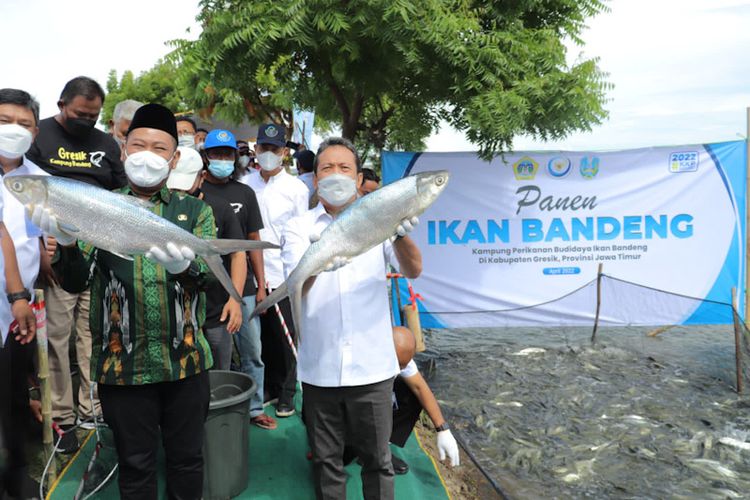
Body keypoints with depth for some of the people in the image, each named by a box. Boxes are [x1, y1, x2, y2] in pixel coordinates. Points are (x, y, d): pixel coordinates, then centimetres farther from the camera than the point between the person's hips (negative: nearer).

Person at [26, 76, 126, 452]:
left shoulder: (106, 143, 14)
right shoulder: (38, 137, 4)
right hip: (58, 253, -3)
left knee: (95, 333, 7)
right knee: (57, 334, 0)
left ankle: (92, 409, 18)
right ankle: (61, 417, 11)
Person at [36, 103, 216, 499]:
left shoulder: (196, 211, 4)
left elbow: (208, 275, -9)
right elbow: (76, 281, -7)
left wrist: (184, 264, -33)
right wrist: (68, 241, -28)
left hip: (186, 360, 1)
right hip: (122, 363, 0)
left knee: (187, 459, 15)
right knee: (135, 466, 15)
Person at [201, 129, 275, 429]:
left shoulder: (245, 193, 11)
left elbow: (254, 240, 11)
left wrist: (260, 285, 7)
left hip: (244, 288, 3)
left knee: (252, 352, 8)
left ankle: (254, 408, 22)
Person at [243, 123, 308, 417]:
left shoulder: (297, 189, -1)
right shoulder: (245, 185, 5)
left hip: (284, 278, -2)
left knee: (285, 338, 5)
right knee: (263, 337, 13)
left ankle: (287, 395, 20)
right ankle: (269, 389, 29)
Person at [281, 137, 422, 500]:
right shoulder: (300, 227, 2)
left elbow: (412, 271, -11)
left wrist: (400, 234, -33)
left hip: (371, 366, 0)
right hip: (319, 367, 1)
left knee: (377, 460, 12)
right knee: (326, 461, 15)